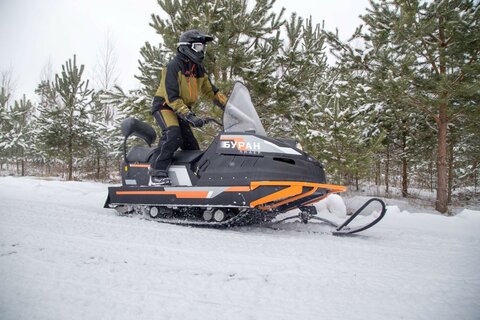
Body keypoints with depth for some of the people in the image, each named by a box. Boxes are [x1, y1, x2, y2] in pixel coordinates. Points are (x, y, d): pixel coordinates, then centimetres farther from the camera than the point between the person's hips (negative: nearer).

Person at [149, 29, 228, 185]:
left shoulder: (199, 70, 6)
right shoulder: (173, 66, -17)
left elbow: (211, 91, 12)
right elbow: (171, 97, -25)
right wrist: (189, 116, -35)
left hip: (182, 109, 8)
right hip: (164, 106, -8)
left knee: (192, 147, 4)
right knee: (173, 135, -33)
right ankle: (157, 173, -28)